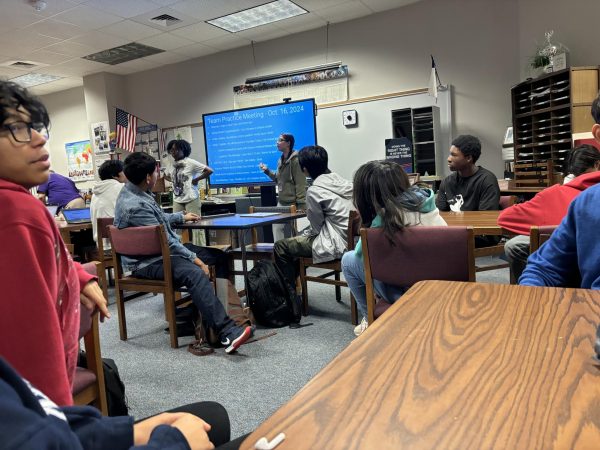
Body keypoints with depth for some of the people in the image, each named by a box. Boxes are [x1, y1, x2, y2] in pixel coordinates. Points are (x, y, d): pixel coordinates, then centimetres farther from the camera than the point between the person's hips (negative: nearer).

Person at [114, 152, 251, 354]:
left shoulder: (136, 192, 8)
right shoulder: (134, 205, -24)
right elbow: (164, 240, -24)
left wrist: (181, 216, 35)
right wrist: (195, 259, -21)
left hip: (161, 250, 11)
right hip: (148, 262, -11)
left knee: (218, 256, 3)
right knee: (196, 274, -35)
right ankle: (227, 333, -42)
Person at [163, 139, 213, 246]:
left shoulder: (190, 163, -7)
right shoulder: (172, 165, 10)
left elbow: (209, 170, -11)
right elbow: (166, 175, 31)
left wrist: (196, 180, -9)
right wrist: (173, 181, 11)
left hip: (191, 199, -6)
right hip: (177, 200, 6)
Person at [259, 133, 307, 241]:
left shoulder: (295, 159, -12)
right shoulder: (280, 160, 14)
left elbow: (300, 184, -15)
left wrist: (301, 204, -19)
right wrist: (267, 171, 8)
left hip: (292, 203, -8)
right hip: (281, 202, 8)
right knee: (277, 227, 3)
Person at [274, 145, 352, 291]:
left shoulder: (314, 191, -15)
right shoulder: (344, 182, 6)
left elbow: (317, 226, -7)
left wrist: (307, 233, 13)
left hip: (337, 246, -8)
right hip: (351, 239, 9)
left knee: (280, 247, 2)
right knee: (297, 240, 27)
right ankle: (293, 281, 37)